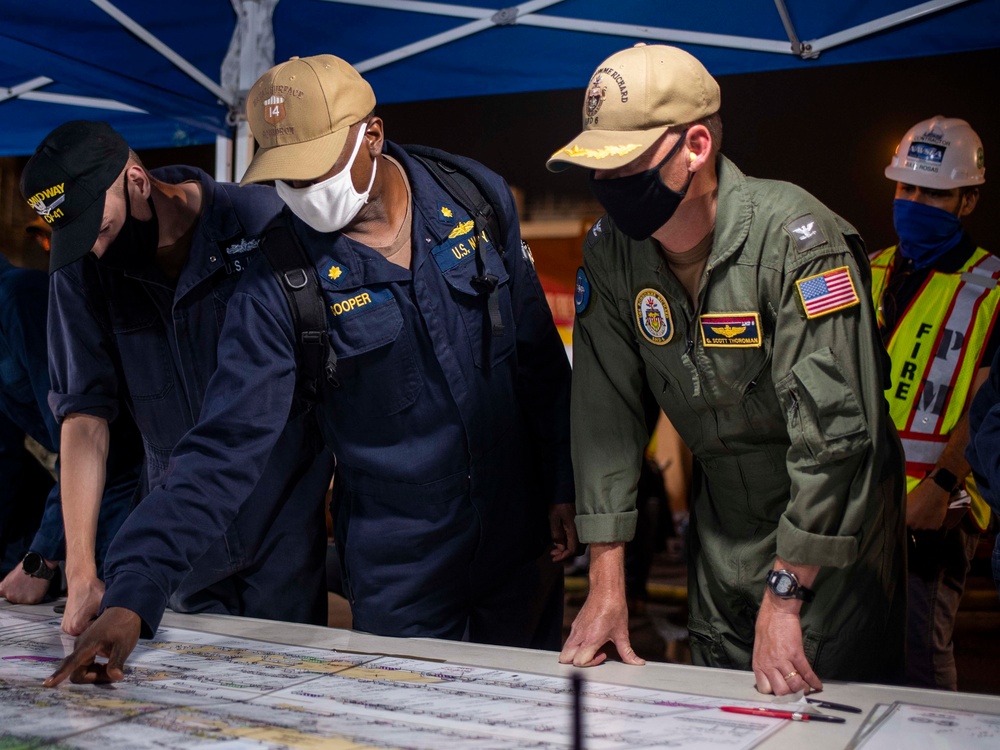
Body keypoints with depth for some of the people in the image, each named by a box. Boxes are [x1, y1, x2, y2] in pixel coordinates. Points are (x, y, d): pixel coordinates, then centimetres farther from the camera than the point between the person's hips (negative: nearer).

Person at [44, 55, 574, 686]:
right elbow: (224, 446, -18)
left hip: (522, 546, 3)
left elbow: (540, 356, 4)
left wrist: (564, 485, 5)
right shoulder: (281, 282, -15)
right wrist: (133, 592, -26)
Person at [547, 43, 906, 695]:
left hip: (836, 517, -5)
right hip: (724, 515, 5)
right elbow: (604, 412, -6)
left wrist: (782, 597, -28)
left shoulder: (793, 237, -26)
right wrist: (606, 583, -9)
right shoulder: (609, 250, -8)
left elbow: (833, 429, -29)